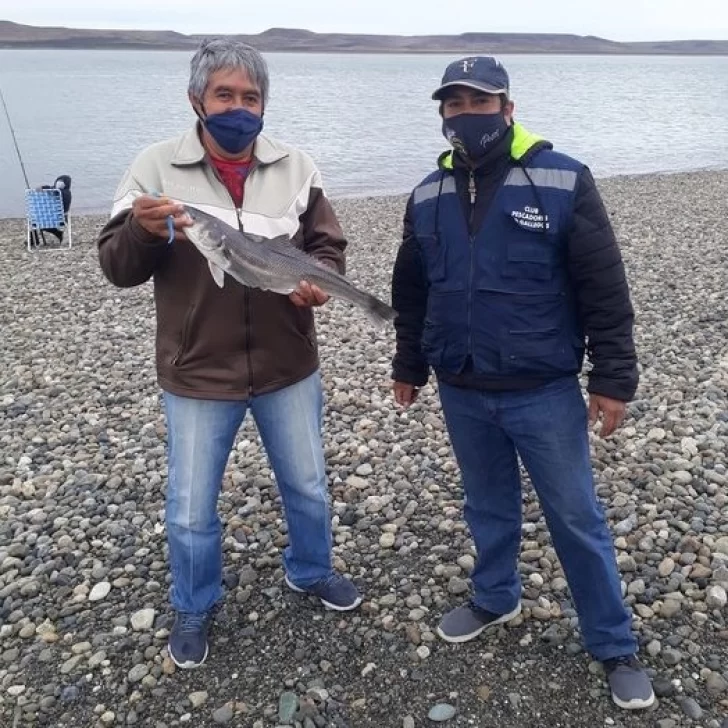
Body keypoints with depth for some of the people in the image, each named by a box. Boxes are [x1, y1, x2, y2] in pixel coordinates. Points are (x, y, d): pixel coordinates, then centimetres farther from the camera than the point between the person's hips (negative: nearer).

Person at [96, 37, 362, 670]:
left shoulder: (296, 167, -1)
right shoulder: (156, 167, -8)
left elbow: (329, 245, 6)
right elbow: (117, 267, -9)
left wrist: (318, 280, -17)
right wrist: (142, 231, -31)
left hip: (288, 368, 2)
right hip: (197, 376, -2)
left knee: (308, 488, 19)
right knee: (191, 510, 11)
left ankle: (310, 570, 49)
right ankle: (195, 608, 39)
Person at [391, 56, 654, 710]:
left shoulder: (564, 181, -9)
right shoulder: (428, 196, 5)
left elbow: (604, 289, -8)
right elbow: (411, 293, 15)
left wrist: (613, 378, -9)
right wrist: (408, 366, 19)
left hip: (544, 391, -4)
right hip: (462, 392, 4)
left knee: (577, 518, 7)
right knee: (489, 504, 20)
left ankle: (616, 647, 24)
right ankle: (496, 598, 43)